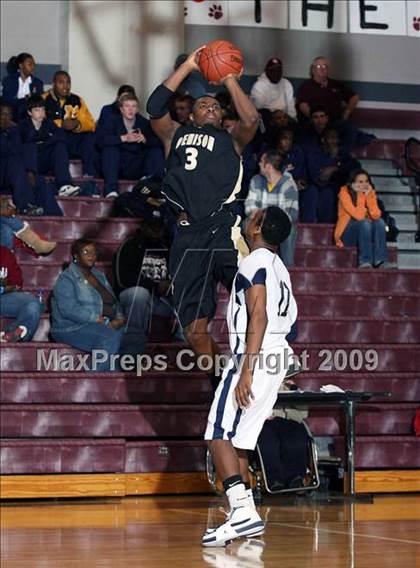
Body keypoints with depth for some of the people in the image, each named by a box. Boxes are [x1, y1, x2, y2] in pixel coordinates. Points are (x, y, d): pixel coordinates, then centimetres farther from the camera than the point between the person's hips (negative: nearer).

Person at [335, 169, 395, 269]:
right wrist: (360, 195, -19)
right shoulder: (345, 192, -12)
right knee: (365, 223, -31)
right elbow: (358, 216, -23)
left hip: (365, 233, 5)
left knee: (379, 222, -23)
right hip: (347, 233, -5)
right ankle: (365, 262, -39)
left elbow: (376, 215, -11)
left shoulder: (370, 193, 4)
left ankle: (380, 261, -33)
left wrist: (369, 196, -16)